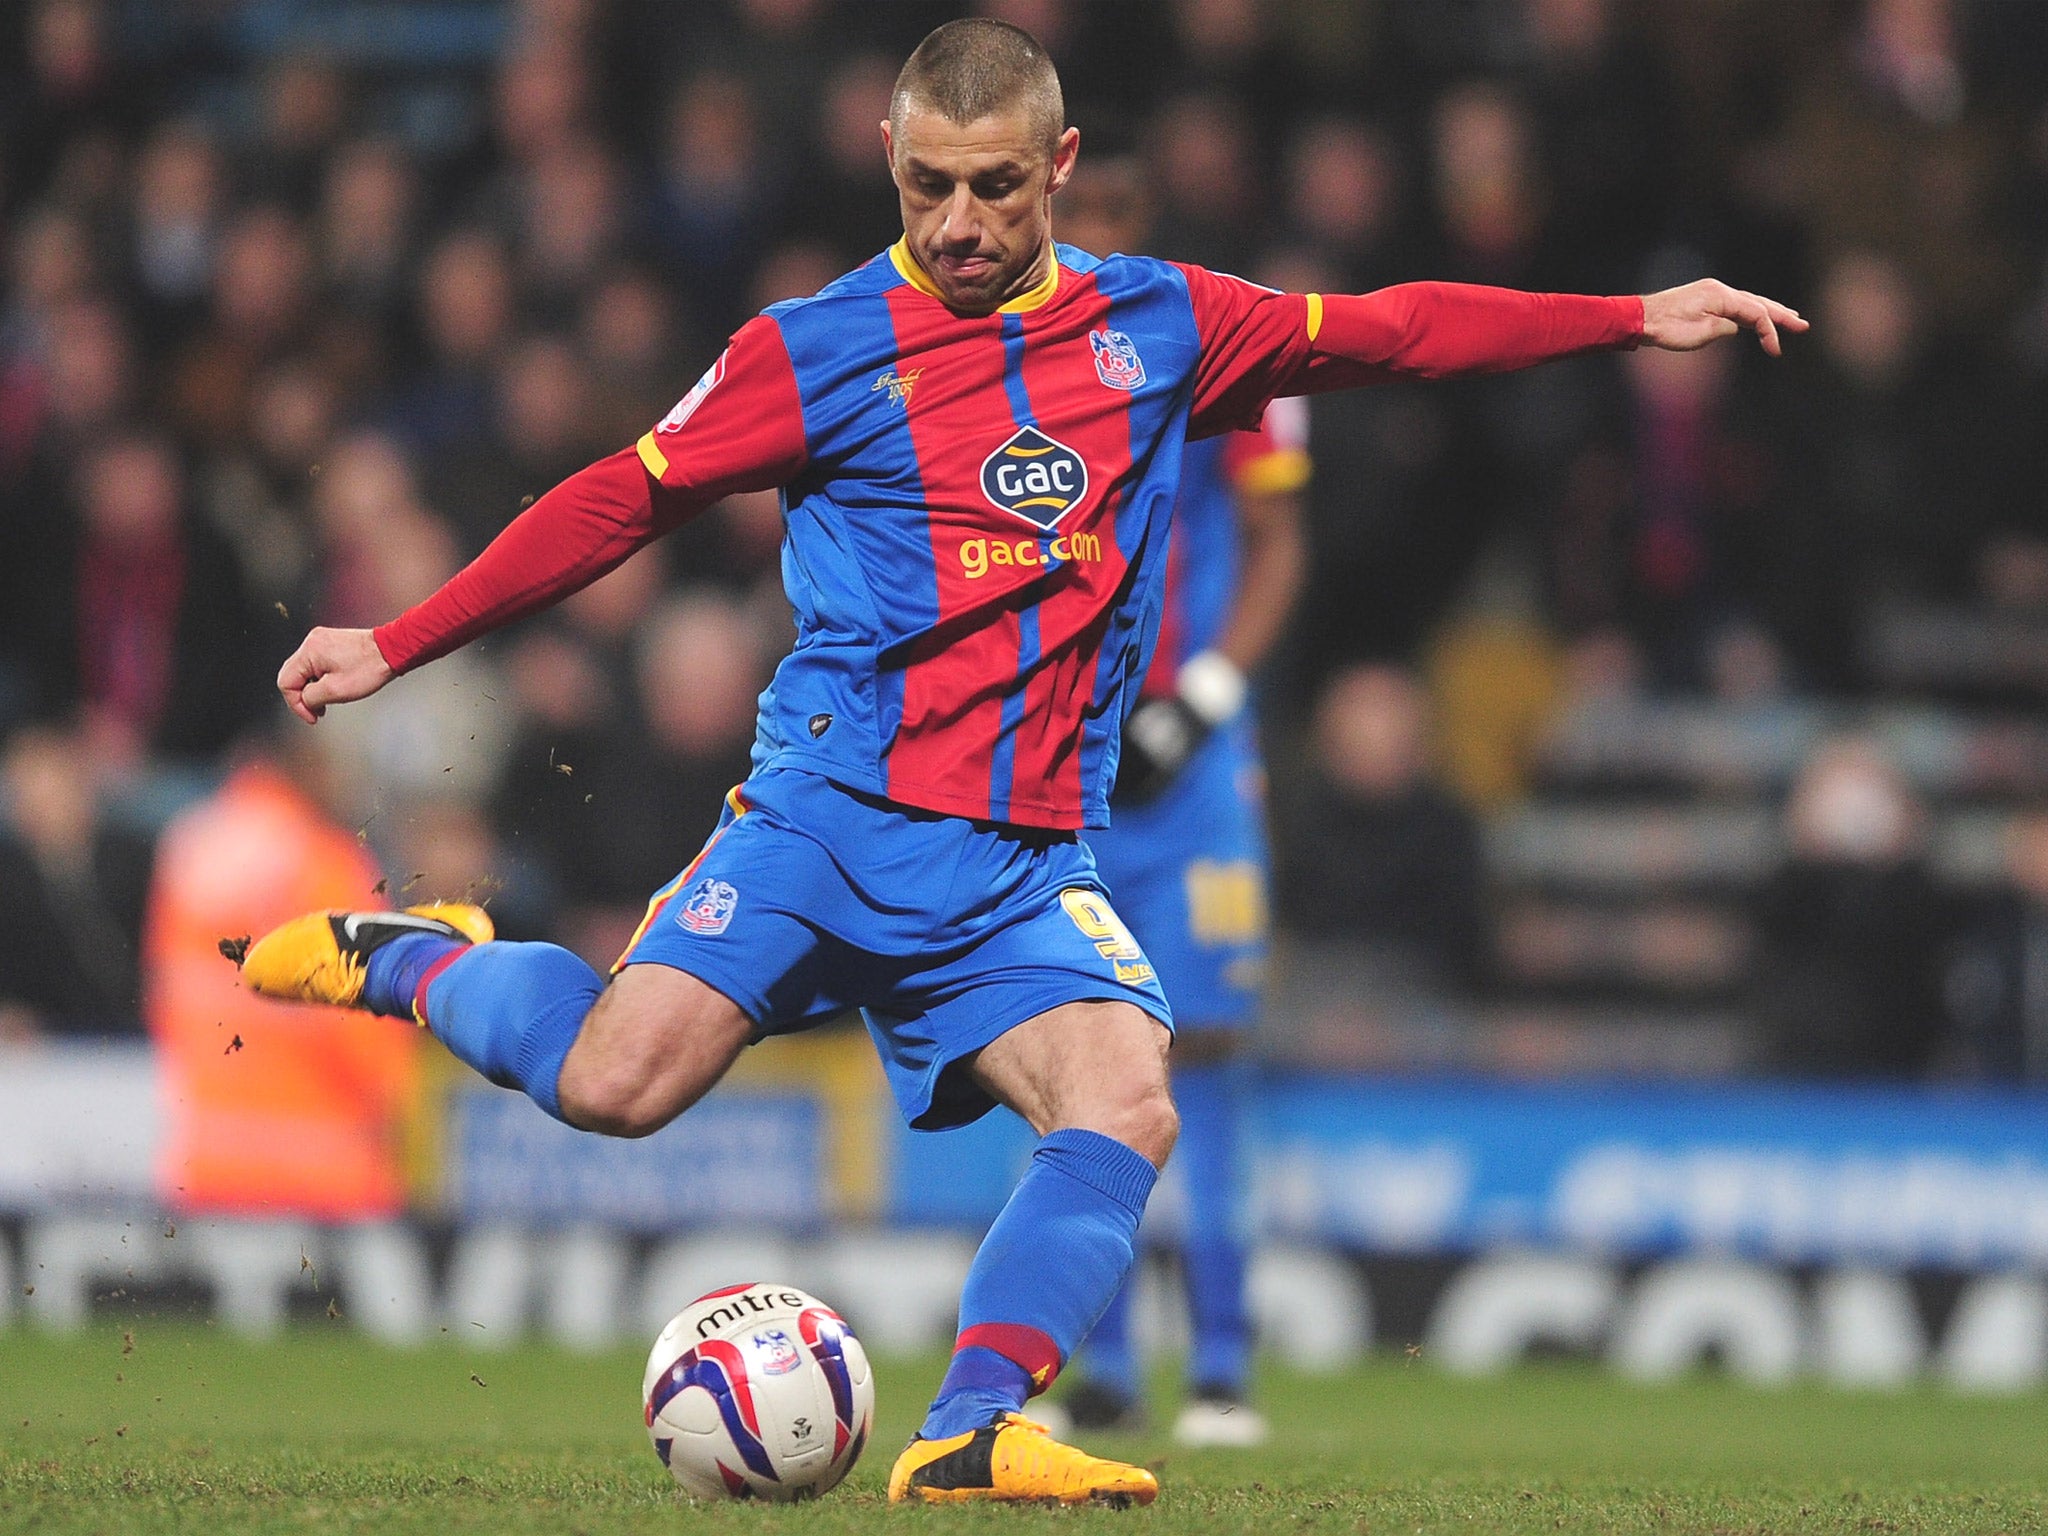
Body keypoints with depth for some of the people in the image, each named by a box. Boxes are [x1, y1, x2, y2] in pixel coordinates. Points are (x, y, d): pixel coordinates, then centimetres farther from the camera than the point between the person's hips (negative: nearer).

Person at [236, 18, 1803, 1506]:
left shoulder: (1159, 327, 11)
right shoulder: (821, 351, 1)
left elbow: (1388, 331, 20)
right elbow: (620, 500, 6)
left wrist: (1637, 318, 18)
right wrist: (394, 647, 3)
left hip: (1026, 861, 3)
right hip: (831, 813, -3)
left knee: (1127, 1109, -23)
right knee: (616, 1084, -19)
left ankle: (974, 1428, -25)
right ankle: (409, 960, 10)